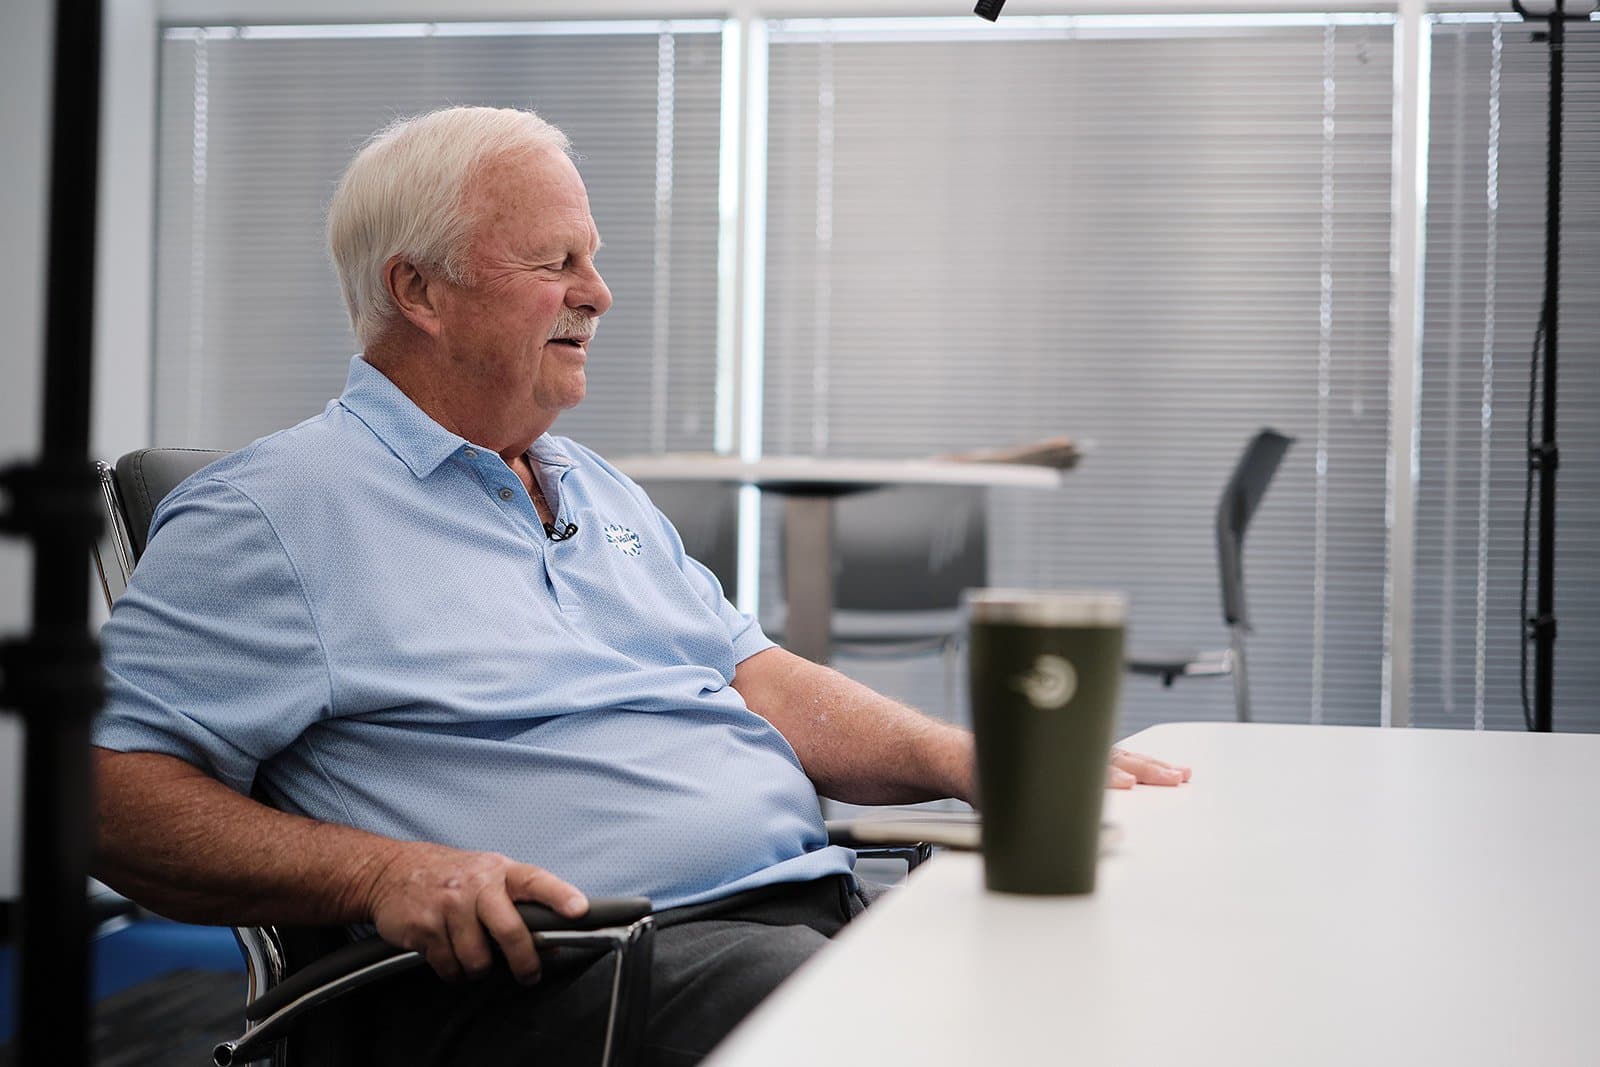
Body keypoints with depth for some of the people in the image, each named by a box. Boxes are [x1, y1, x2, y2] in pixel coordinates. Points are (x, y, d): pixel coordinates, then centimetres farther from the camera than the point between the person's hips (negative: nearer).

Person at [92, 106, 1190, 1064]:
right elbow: (112, 791, -4)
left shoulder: (603, 491, 28)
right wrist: (384, 873, -18)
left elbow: (762, 683, 23)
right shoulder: (274, 512, 2)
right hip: (558, 965, -8)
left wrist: (970, 759, 4)